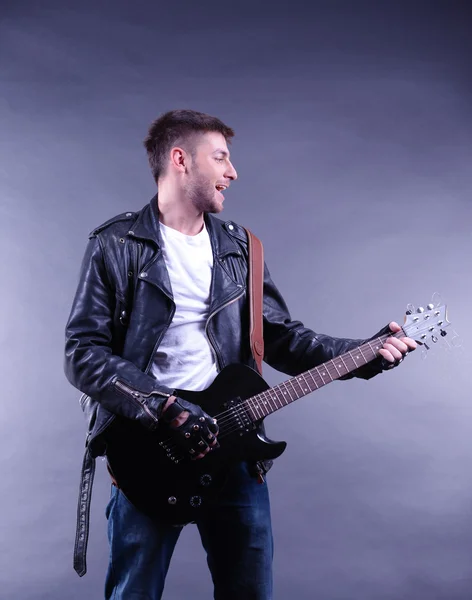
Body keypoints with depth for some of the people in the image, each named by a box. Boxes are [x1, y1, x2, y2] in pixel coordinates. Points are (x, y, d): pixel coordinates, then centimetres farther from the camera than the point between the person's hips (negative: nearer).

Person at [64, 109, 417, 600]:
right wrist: (165, 407, -19)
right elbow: (83, 353, -10)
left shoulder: (238, 247, 11)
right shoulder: (115, 246, -4)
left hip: (233, 446, 4)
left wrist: (366, 354, -2)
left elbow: (280, 336, 10)